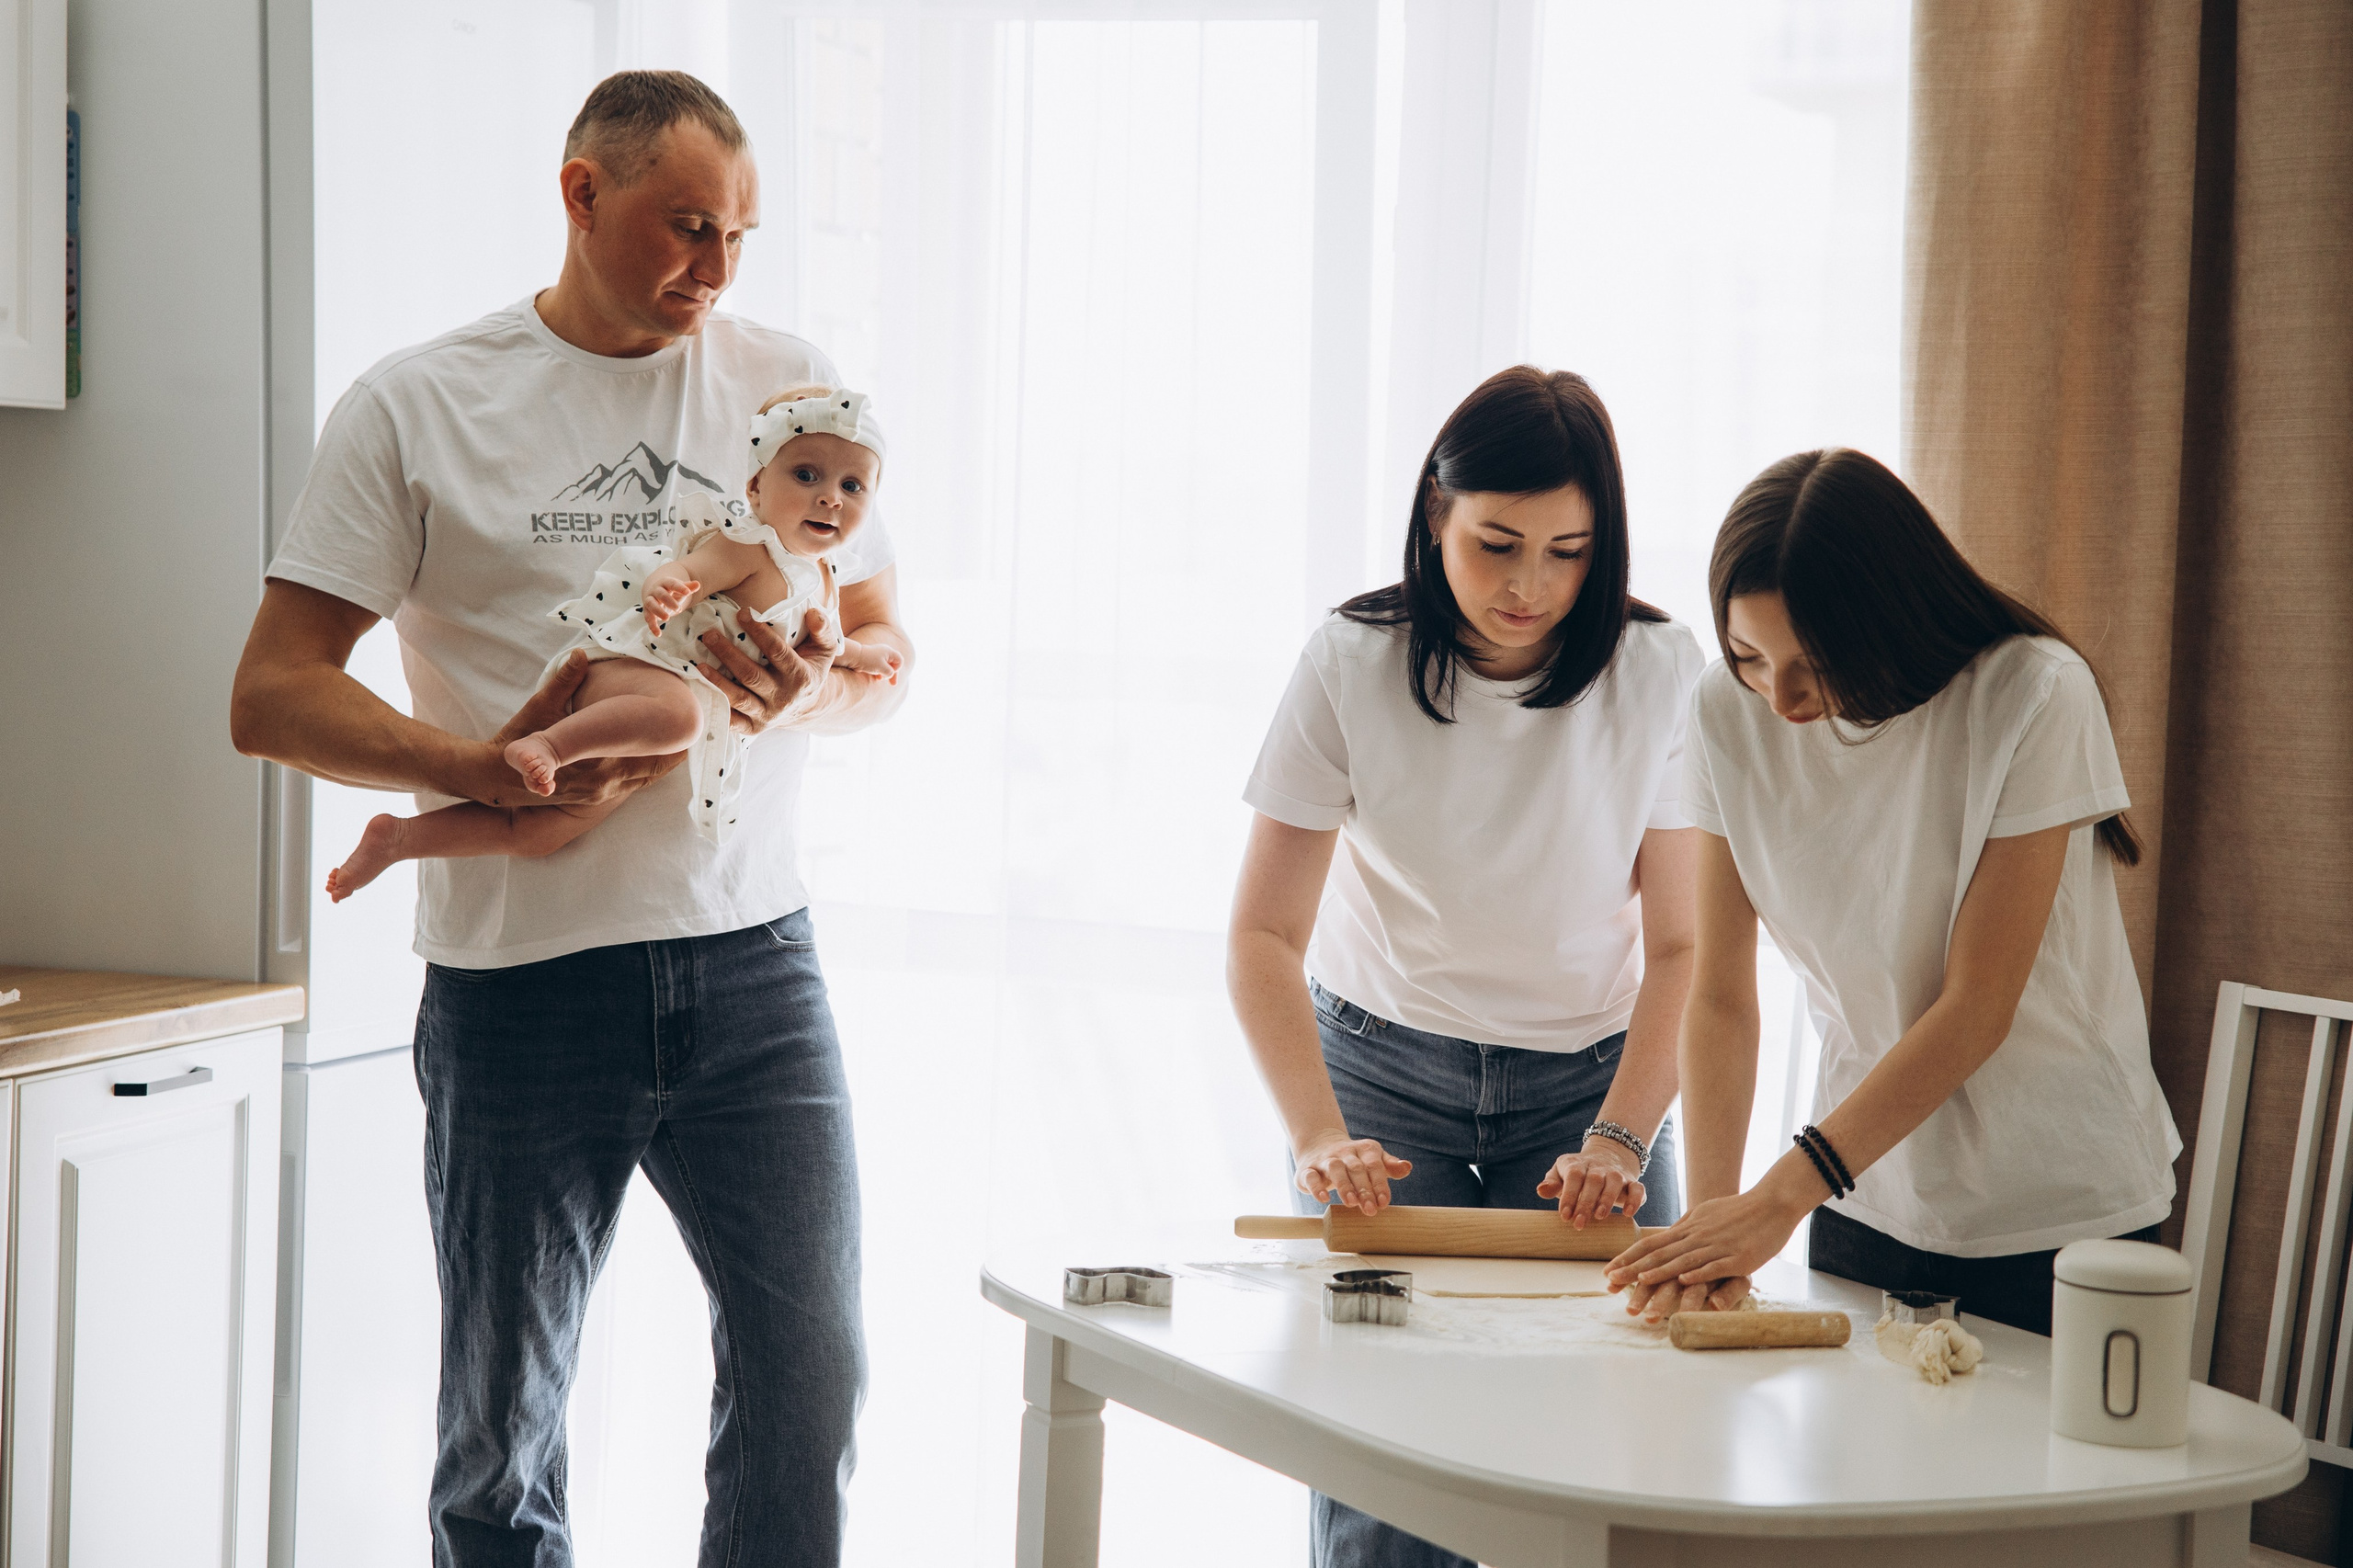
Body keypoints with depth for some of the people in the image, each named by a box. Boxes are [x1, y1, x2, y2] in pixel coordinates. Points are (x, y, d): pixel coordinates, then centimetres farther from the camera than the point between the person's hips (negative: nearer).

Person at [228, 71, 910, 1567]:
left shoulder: (790, 382, 8)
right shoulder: (419, 406, -1)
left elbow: (890, 645, 13)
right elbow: (272, 695, -3)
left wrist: (809, 696, -11)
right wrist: (485, 763, -19)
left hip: (753, 956, 2)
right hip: (521, 979, -2)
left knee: (811, 1383, 3)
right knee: (504, 1430, 8)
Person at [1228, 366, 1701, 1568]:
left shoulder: (1661, 673, -12)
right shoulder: (1353, 664, -13)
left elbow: (1684, 947, -9)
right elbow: (1264, 935, -13)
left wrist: (1618, 1140, -21)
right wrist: (1318, 1137, -26)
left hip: (1590, 1074, 1)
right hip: (1384, 1067, 0)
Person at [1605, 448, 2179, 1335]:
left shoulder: (2033, 696, -20)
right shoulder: (1731, 712, -9)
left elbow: (1976, 1008, -20)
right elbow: (1720, 995, -7)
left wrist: (1782, 1195, -24)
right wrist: (1710, 1212, -20)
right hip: (1865, 1199, 3)